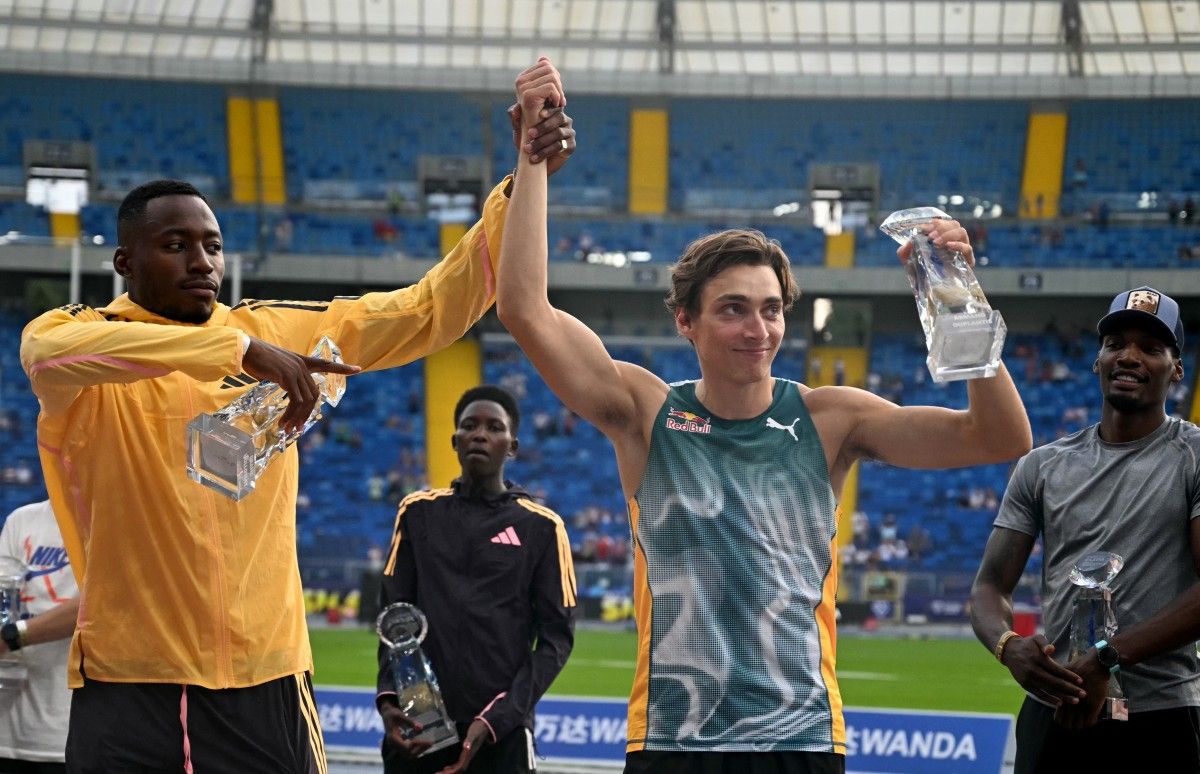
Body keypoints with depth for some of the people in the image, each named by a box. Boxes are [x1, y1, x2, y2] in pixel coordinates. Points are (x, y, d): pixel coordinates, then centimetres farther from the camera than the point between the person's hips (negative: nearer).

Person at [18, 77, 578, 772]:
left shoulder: (282, 330, 10)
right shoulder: (84, 335, -2)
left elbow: (430, 310, 9)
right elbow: (51, 350, -26)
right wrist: (240, 349, -33)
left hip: (268, 685, 3)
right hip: (131, 687, -3)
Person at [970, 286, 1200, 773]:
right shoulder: (1042, 467, 12)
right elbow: (991, 585, 10)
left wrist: (1107, 660, -18)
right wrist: (1008, 645, -13)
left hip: (1160, 721, -4)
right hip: (1051, 715, 4)